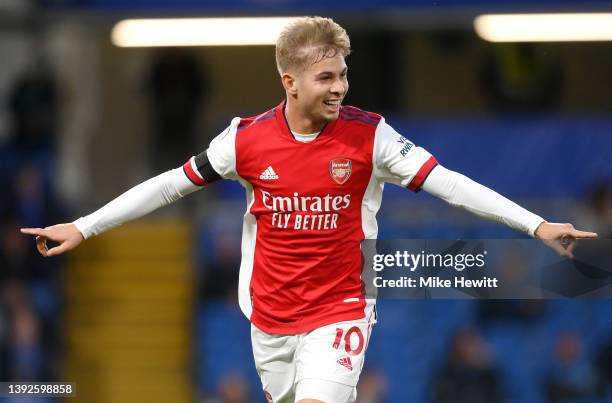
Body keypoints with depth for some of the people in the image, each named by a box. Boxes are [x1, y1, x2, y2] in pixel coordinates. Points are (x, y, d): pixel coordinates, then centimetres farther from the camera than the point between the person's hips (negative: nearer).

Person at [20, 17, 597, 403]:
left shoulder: (369, 136, -11)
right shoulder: (247, 138, -6)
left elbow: (450, 184, -12)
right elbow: (171, 184, 3)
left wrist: (536, 224, -19)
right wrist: (83, 228, 3)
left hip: (338, 313, -3)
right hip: (269, 317, 3)